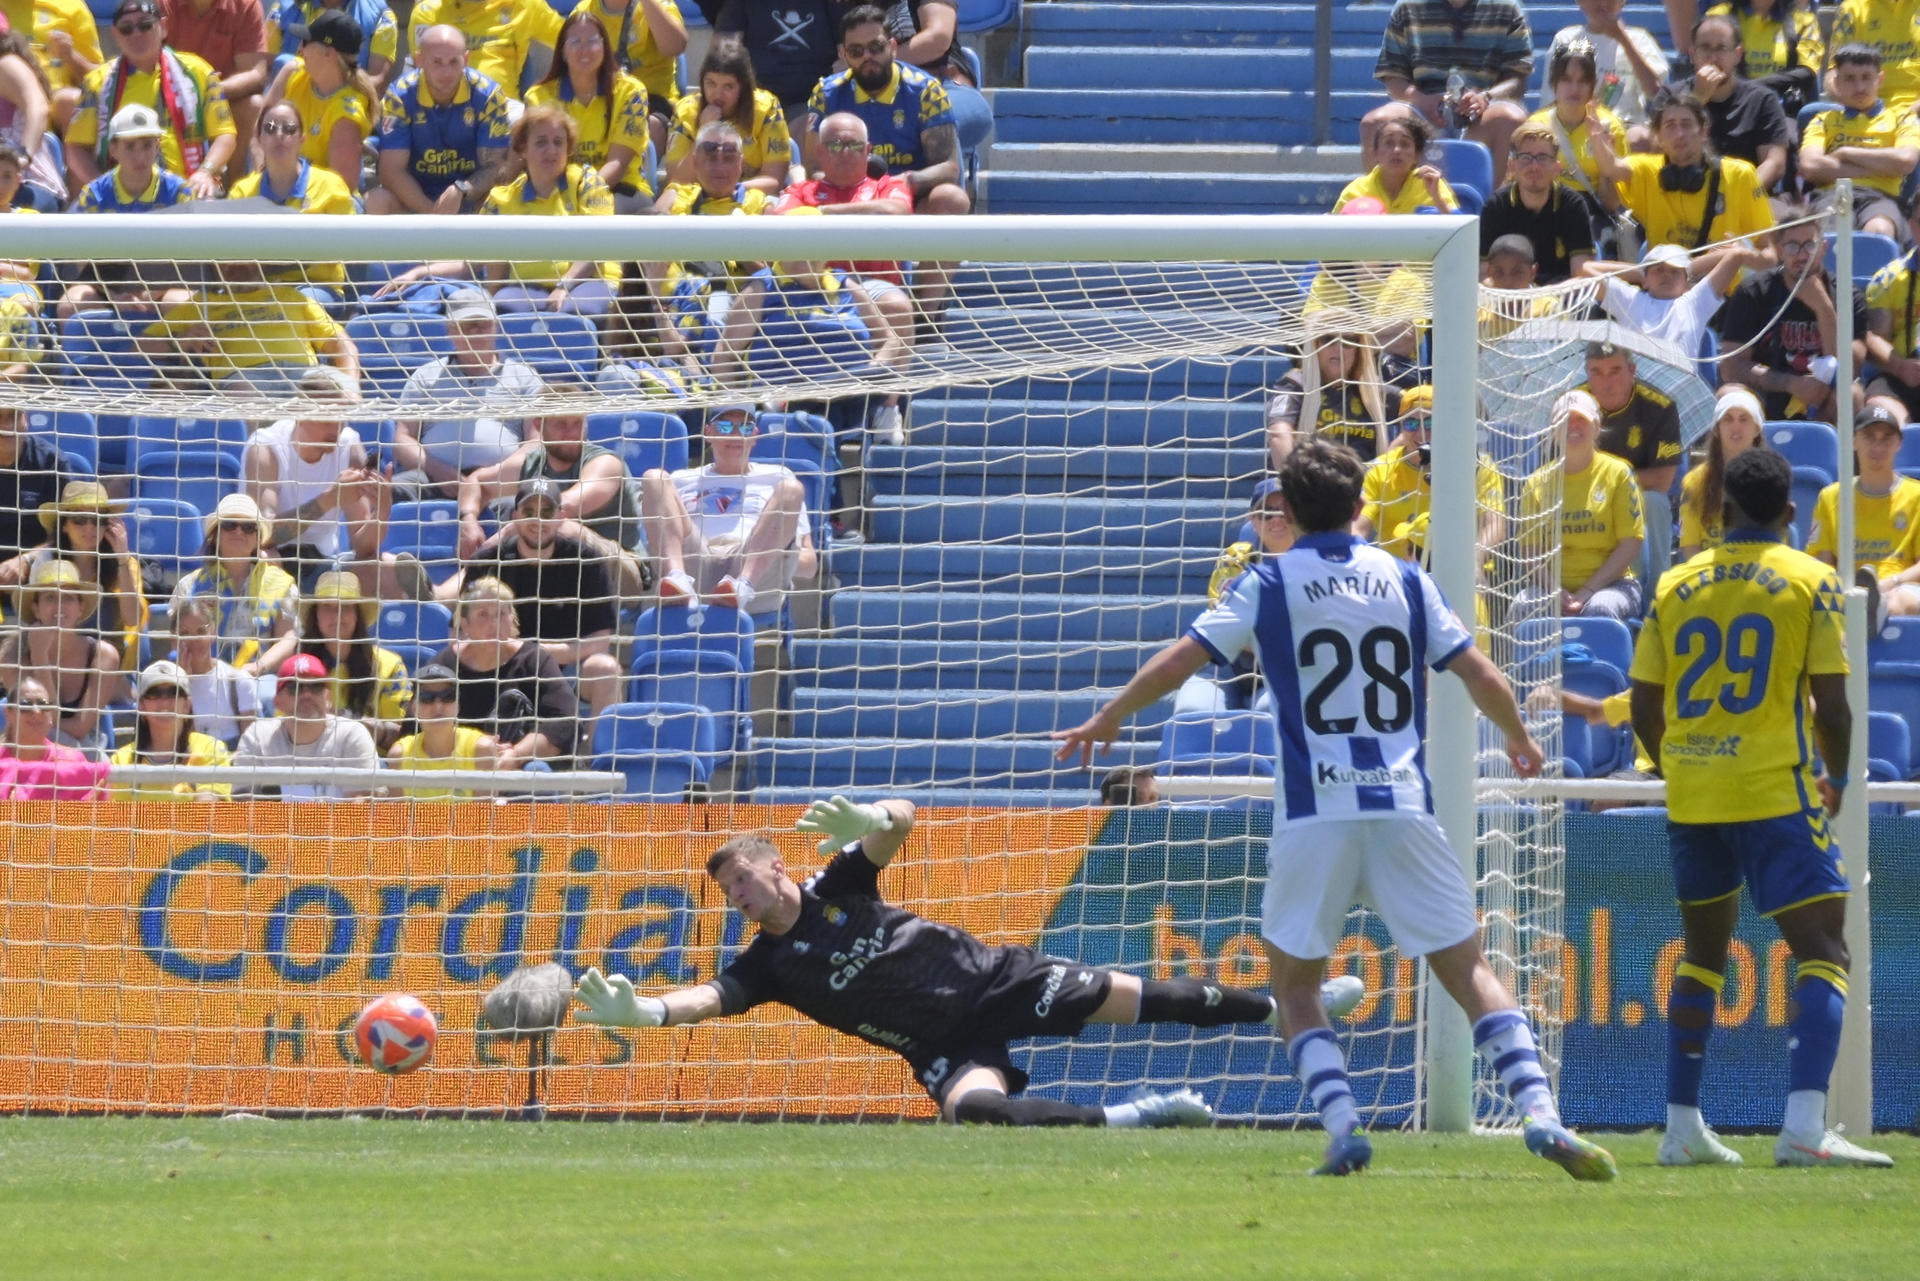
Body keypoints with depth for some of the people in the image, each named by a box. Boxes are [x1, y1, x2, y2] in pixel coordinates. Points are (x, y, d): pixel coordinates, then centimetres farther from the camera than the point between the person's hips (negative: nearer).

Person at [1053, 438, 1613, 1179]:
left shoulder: (1271, 585, 3)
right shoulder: (1405, 581, 9)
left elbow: (1181, 660, -2)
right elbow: (1482, 678, 8)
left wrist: (1105, 722, 13)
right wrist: (1519, 741, 28)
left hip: (1314, 811, -2)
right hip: (1403, 808, 2)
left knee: (1295, 985, 11)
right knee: (1469, 971, 5)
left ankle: (1344, 1129, -8)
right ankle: (1540, 1114, -12)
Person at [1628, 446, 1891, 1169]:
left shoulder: (1676, 586, 8)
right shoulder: (1809, 581, -2)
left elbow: (1645, 708, 9)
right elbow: (1830, 704, -6)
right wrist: (1838, 780, 11)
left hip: (1691, 794, 5)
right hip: (1777, 793, -5)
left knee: (1702, 953, 20)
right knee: (1822, 953, -4)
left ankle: (1682, 1127, 18)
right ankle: (1804, 1127, -22)